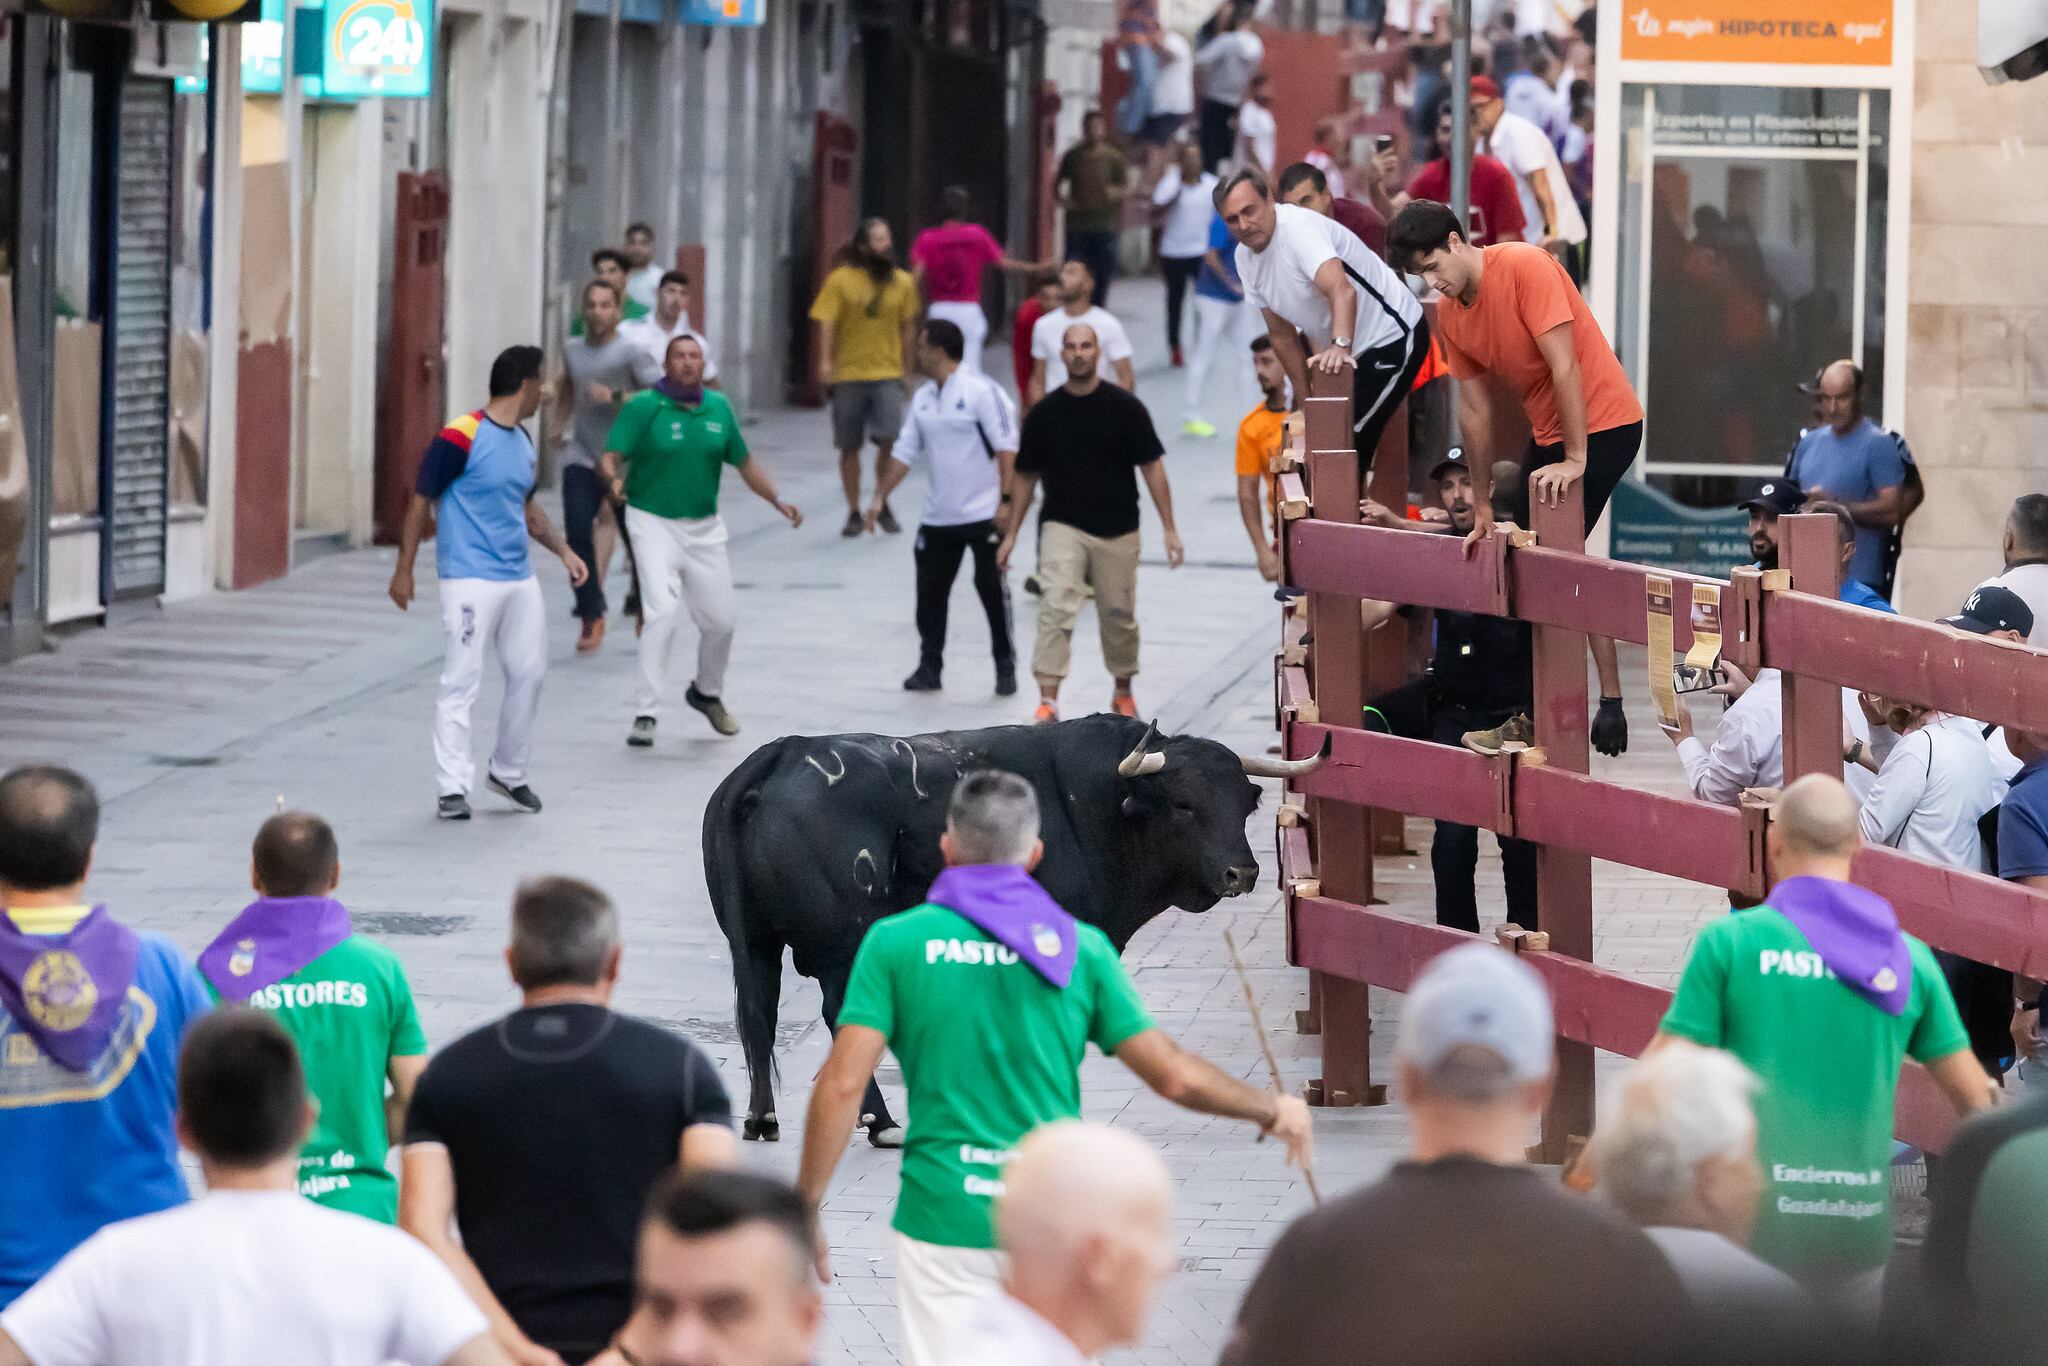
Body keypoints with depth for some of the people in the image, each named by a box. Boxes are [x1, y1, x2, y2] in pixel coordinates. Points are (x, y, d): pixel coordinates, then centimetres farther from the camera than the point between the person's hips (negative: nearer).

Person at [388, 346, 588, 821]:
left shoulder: (523, 442, 12)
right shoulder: (460, 439, -13)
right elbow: (421, 501, -9)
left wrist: (562, 550, 19)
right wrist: (403, 571, -8)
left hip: (520, 580, 8)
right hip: (470, 580, -8)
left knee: (529, 673, 10)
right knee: (461, 683, -8)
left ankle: (508, 772, 26)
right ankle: (453, 788, -6)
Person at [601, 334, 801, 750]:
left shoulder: (718, 408, 5)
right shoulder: (644, 407, -9)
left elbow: (744, 462, 15)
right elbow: (611, 456, -15)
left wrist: (777, 500, 6)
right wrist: (613, 478, -38)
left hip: (704, 526, 5)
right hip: (654, 523, -5)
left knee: (721, 618, 10)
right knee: (663, 612, -20)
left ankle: (707, 692, 39)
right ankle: (645, 714, -15)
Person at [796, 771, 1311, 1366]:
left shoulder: (895, 942, 0)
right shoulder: (1078, 946, 3)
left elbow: (843, 1085, -7)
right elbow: (1175, 1076, 5)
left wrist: (805, 1207, 1)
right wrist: (1272, 1111, 21)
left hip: (944, 1221, -1)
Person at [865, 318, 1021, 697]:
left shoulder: (981, 391, -10)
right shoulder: (922, 399, 11)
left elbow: (1006, 448, -12)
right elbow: (904, 453, 16)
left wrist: (1006, 501, -17)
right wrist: (880, 496, 9)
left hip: (984, 515, -6)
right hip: (938, 518, 6)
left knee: (992, 588, -2)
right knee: (930, 591, 6)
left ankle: (1005, 668, 9)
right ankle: (929, 666, 15)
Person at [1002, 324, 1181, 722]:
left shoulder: (1125, 407, -4)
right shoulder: (1044, 413, 0)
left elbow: (1151, 467, -1)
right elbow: (1026, 476, 9)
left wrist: (1169, 528, -5)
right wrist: (1011, 534, 8)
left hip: (1117, 532, 0)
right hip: (1062, 527, 0)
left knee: (1119, 616, 10)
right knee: (1055, 608, -17)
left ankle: (1123, 692, 33)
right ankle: (1048, 701, -21)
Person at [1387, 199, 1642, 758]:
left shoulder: (1526, 266, -21)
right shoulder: (1449, 315, 3)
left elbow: (1564, 365, -25)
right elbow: (1474, 409, 7)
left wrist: (1575, 460, -26)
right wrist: (1481, 508, 7)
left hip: (1602, 423, -9)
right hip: (1546, 431, 9)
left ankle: (1611, 701, -13)